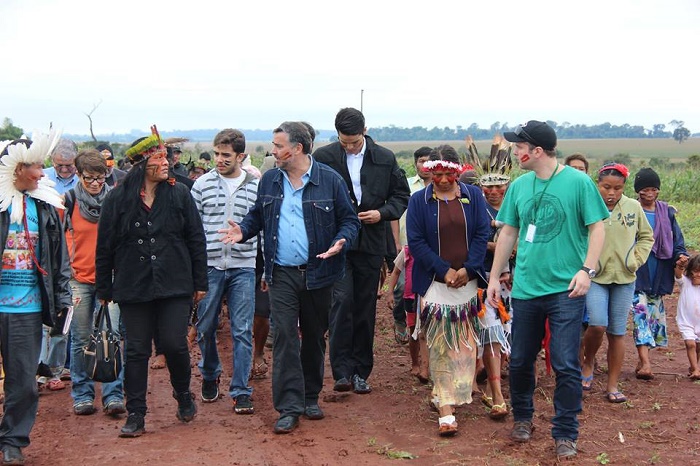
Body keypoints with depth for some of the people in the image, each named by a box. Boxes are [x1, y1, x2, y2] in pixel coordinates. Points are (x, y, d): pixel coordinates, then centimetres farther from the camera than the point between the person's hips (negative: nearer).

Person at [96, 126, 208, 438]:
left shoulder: (179, 194, 1)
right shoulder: (118, 199, -1)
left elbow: (196, 239, 5)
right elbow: (104, 246, 4)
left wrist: (200, 282, 3)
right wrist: (104, 289, 5)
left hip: (175, 286, 0)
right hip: (133, 289, 0)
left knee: (174, 344, -4)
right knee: (136, 351, 5)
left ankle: (183, 394, 25)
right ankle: (135, 416, 14)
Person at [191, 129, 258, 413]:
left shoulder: (256, 188, 2)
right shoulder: (202, 185, 2)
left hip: (243, 267, -1)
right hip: (209, 266, 1)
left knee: (242, 331, -2)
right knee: (205, 328, 10)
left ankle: (241, 391, 5)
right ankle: (210, 375, 35)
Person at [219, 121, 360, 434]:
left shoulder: (329, 180, -4)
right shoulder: (269, 180, 6)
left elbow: (349, 220, 1)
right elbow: (257, 216, 16)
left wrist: (341, 242, -18)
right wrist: (244, 230, -4)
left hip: (317, 273, -1)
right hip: (281, 274, 1)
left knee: (314, 337, 12)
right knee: (285, 337, -7)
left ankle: (311, 397, 28)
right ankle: (289, 407, -4)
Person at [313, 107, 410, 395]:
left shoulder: (385, 159, 4)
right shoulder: (323, 157, -2)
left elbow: (402, 196, 11)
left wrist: (382, 213, -6)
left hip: (370, 244, 2)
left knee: (365, 308, 7)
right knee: (342, 301, -14)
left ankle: (360, 372, 15)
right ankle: (342, 371, -10)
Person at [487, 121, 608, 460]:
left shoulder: (578, 182, -9)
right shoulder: (519, 186, 5)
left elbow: (597, 228, -6)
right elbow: (508, 233, 12)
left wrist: (586, 269, -18)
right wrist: (495, 277, 12)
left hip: (565, 289, -4)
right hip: (526, 288, 5)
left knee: (565, 366, -2)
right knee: (520, 361, 13)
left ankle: (565, 434, 12)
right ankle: (522, 418, 34)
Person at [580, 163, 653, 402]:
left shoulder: (634, 207, 0)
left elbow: (646, 236, 13)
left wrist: (636, 260, 3)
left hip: (624, 278, 3)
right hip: (595, 277, -3)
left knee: (617, 332, 7)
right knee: (597, 325, -16)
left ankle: (613, 385, 16)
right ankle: (588, 364, 15)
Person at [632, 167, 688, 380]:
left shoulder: (667, 213, 10)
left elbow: (677, 239, 10)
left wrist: (681, 255, -9)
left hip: (659, 275, 4)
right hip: (636, 273, -4)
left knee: (655, 315, 8)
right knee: (640, 313, -14)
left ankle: (643, 359, 19)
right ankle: (645, 363, -21)